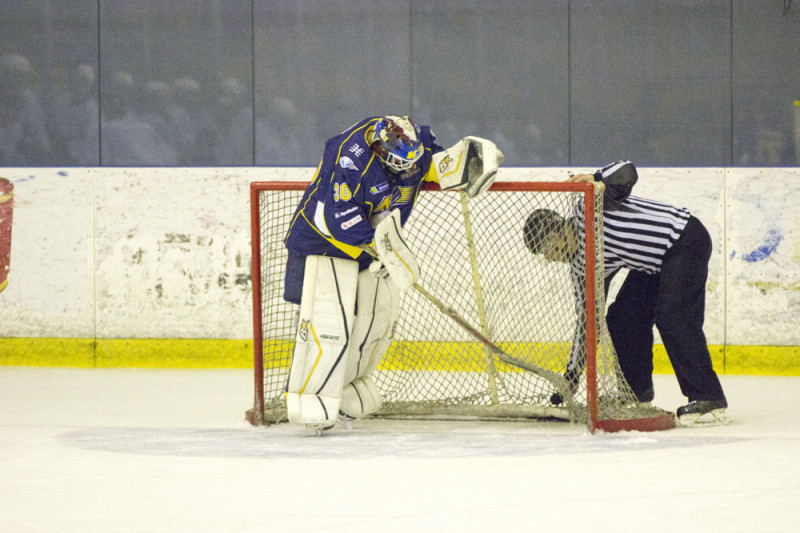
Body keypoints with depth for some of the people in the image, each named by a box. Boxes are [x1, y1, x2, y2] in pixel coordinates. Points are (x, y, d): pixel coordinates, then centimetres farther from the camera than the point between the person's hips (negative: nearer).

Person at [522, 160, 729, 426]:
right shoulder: (583, 266, 6)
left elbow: (626, 171, -24)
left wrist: (596, 180, -41)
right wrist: (572, 374, 9)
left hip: (685, 240, -10)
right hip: (655, 264, 10)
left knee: (672, 318, -20)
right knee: (622, 317, 5)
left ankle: (709, 401, -23)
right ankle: (637, 393, 17)